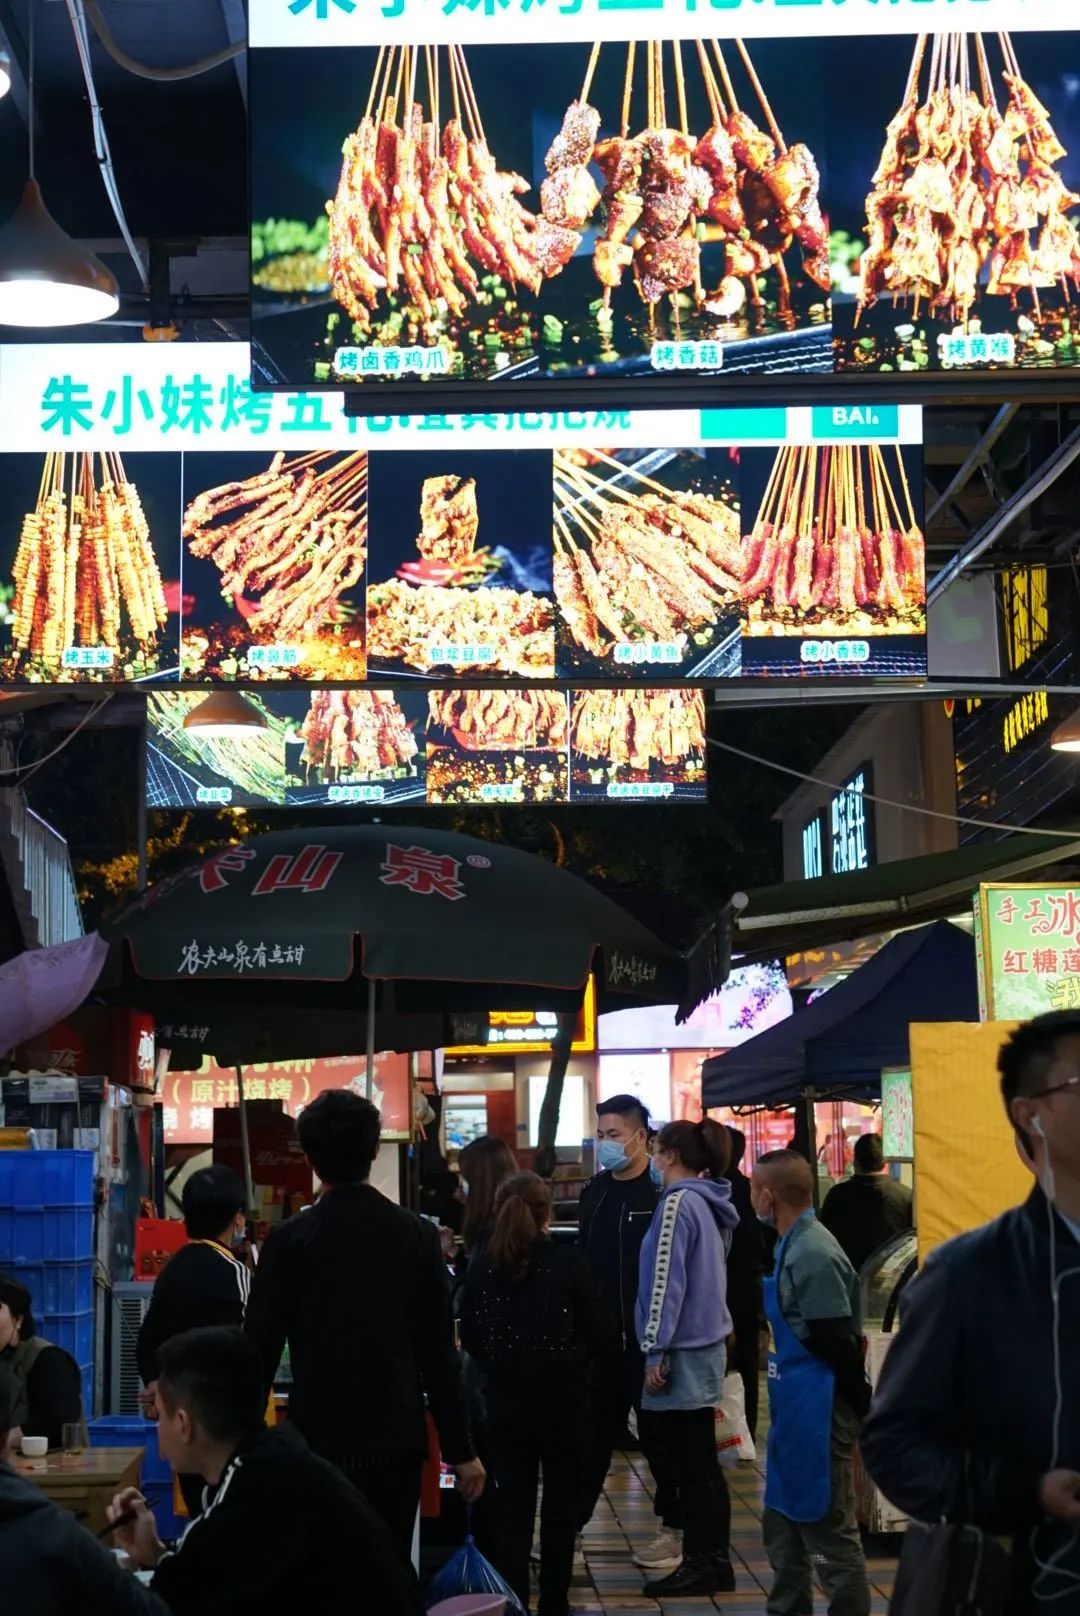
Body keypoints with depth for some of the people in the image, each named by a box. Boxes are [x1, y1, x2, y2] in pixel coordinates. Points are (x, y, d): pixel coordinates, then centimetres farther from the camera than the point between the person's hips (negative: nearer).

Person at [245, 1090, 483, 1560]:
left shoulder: (290, 1240, -7)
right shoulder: (418, 1235, -1)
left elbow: (260, 1351, -5)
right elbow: (439, 1353, 0)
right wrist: (460, 1449, 6)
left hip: (321, 1441, -2)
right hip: (398, 1440, 2)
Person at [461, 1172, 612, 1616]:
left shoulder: (481, 1265, -5)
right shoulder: (567, 1262, -12)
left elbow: (469, 1338, 3)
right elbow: (601, 1333, -7)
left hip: (505, 1400, 2)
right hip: (562, 1399, -1)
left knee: (512, 1504, 7)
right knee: (560, 1503, 15)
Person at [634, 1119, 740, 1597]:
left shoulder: (679, 1202, -15)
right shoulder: (711, 1203, 12)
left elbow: (667, 1280, -18)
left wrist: (655, 1351, -15)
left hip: (683, 1350, -9)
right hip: (706, 1343, 9)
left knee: (689, 1461, -1)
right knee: (697, 1459, 13)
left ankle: (703, 1566, 5)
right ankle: (712, 1560, 19)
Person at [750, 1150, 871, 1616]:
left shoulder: (814, 1255, -21)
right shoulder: (793, 1246, 9)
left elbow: (839, 1343, -21)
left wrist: (860, 1405, -13)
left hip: (817, 1415, -10)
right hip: (793, 1413, 10)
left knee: (829, 1532, -1)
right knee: (783, 1523, 19)